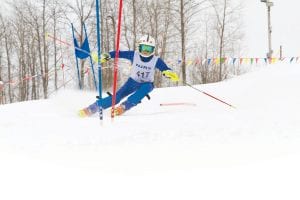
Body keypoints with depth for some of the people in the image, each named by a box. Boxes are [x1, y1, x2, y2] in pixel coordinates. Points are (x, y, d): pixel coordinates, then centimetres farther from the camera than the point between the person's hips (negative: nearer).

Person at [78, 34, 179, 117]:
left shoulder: (156, 60, -18)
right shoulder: (134, 55, -16)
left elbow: (165, 70, -25)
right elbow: (119, 53, -14)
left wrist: (170, 73, -49)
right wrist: (106, 56, -29)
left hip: (147, 84, 0)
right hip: (133, 81, 0)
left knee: (145, 88, -38)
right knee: (117, 96, -19)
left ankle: (123, 107, -39)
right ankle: (91, 109, -15)